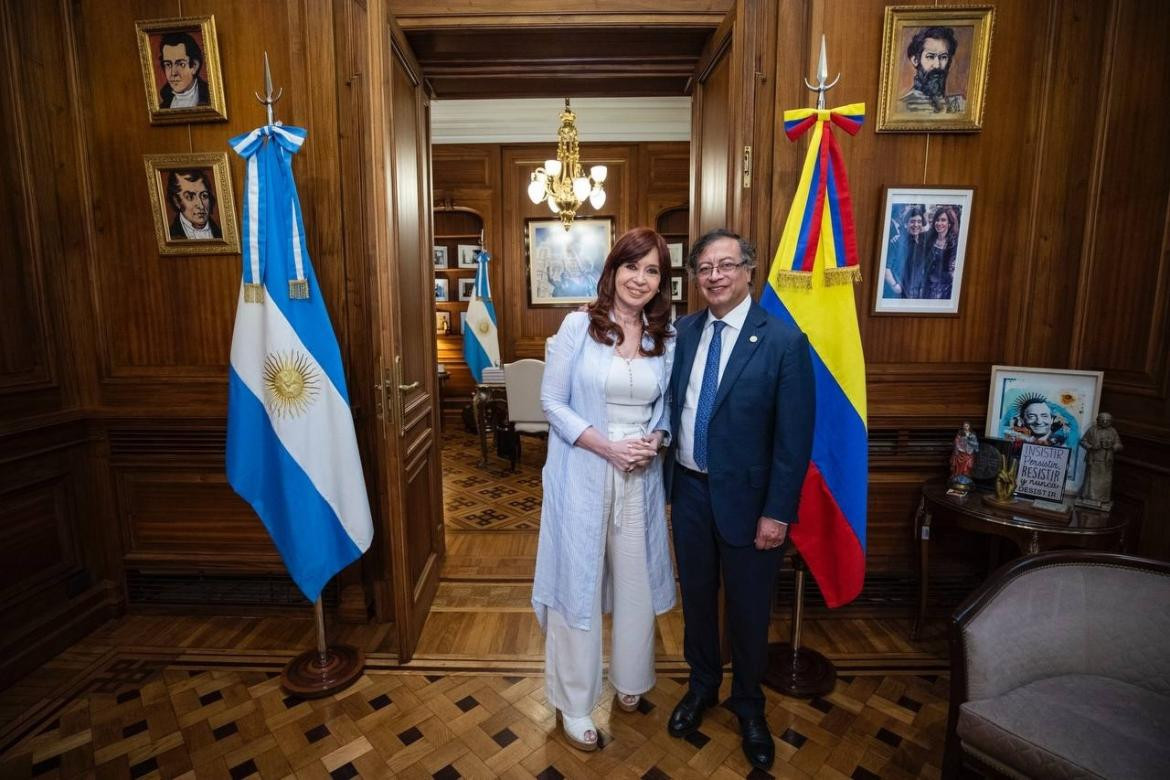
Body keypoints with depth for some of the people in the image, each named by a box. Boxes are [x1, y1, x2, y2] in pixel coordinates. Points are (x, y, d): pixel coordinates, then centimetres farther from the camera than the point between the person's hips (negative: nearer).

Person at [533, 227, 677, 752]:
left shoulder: (667, 338, 4)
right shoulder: (578, 325, -7)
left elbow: (667, 406, 11)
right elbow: (552, 401, -8)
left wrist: (655, 440, -10)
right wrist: (607, 446, -16)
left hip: (641, 477, 4)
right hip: (583, 474, -3)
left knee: (637, 580, 16)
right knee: (577, 581, 8)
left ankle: (629, 680, 43)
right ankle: (573, 702, 31)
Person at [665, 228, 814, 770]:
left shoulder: (784, 341, -13)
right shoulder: (685, 331, 0)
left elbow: (794, 438, -12)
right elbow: (672, 406, 5)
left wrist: (777, 512, -12)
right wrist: (668, 480, 5)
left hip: (745, 496, -3)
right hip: (689, 488, 4)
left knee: (748, 607, 15)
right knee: (696, 595, 20)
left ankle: (748, 705, 43)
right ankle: (702, 685, 47)